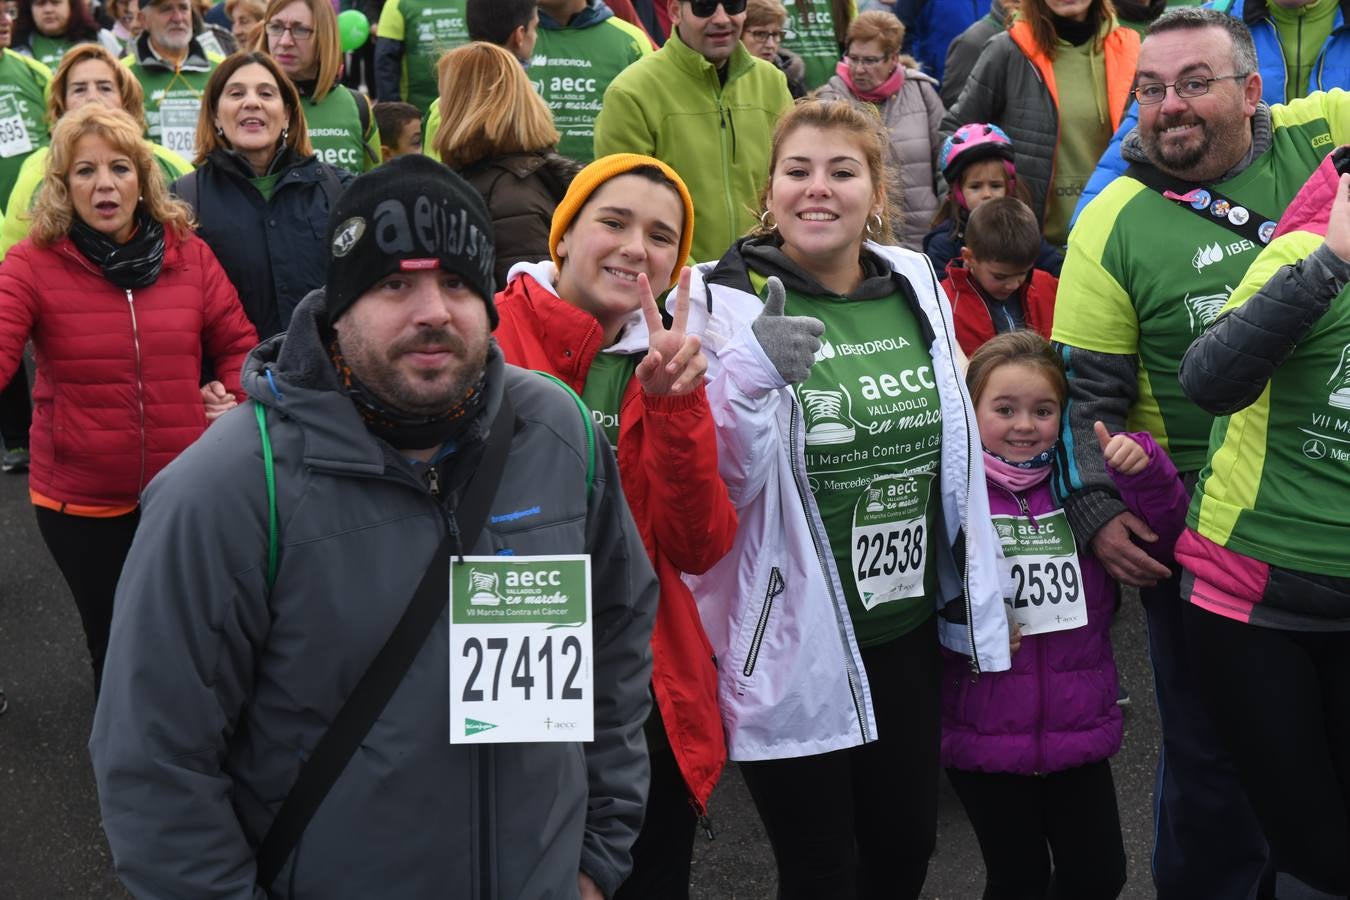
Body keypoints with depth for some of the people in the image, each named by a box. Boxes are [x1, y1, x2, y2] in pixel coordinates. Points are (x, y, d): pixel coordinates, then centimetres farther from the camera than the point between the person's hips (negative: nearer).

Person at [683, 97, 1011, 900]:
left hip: (909, 630, 5)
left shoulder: (916, 287, 3)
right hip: (793, 643, -5)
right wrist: (748, 376, -35)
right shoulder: (727, 303, -12)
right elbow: (710, 488, -17)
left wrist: (980, 598, 16)